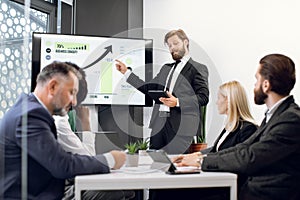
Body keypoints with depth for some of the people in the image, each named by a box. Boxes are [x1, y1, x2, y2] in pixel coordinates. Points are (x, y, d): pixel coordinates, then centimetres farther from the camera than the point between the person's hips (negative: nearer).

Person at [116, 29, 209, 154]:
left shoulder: (198, 68, 4)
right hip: (159, 124, 6)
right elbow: (148, 88, 22)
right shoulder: (166, 68, 24)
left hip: (182, 126, -5)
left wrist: (178, 102, -19)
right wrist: (126, 72, 19)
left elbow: (203, 97, -6)